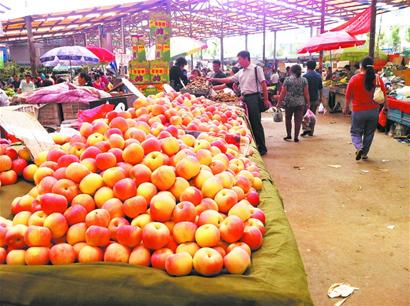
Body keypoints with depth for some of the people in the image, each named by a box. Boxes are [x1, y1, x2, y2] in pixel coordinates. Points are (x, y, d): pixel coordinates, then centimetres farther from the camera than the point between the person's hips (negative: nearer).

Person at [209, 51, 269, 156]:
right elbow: (229, 79, 20)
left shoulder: (256, 69, -5)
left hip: (253, 98, -7)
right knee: (248, 123, 9)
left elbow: (263, 84, -8)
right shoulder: (240, 72, 15)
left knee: (256, 123, -7)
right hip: (245, 98, 7)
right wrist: (215, 79, 15)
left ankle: (262, 148, 0)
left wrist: (266, 99, -11)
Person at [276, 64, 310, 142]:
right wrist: (308, 103, 8)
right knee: (298, 120, 5)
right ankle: (296, 137, 6)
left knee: (288, 119, 16)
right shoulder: (304, 80, 0)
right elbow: (306, 93, 0)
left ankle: (289, 135, 18)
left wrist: (279, 102, 1)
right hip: (300, 103, 1)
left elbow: (283, 93, -5)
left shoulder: (287, 80, -5)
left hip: (289, 102, -1)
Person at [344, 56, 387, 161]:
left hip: (358, 111, -2)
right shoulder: (378, 79, -5)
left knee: (355, 132, 11)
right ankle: (364, 153, 22)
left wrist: (347, 107, 14)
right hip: (374, 111, 2)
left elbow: (348, 96, -2)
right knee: (369, 133, 15)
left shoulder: (354, 79, -10)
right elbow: (384, 96, 1)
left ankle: (359, 147, -14)